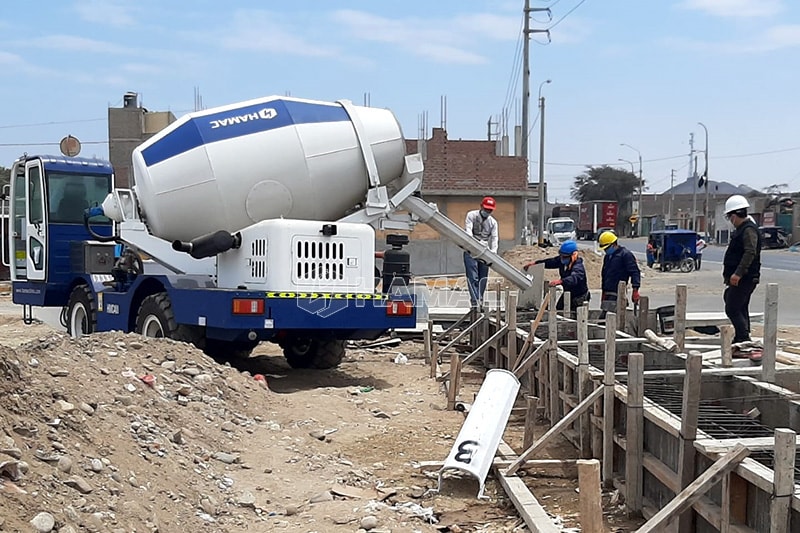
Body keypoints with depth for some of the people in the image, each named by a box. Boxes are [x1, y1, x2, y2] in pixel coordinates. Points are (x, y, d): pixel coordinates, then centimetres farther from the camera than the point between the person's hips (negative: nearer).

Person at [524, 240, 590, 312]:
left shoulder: (578, 267, -32)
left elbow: (574, 278, -50)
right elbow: (551, 262, 3)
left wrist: (560, 281, -67)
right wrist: (535, 263, -8)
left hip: (578, 297, -8)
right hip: (567, 293, 8)